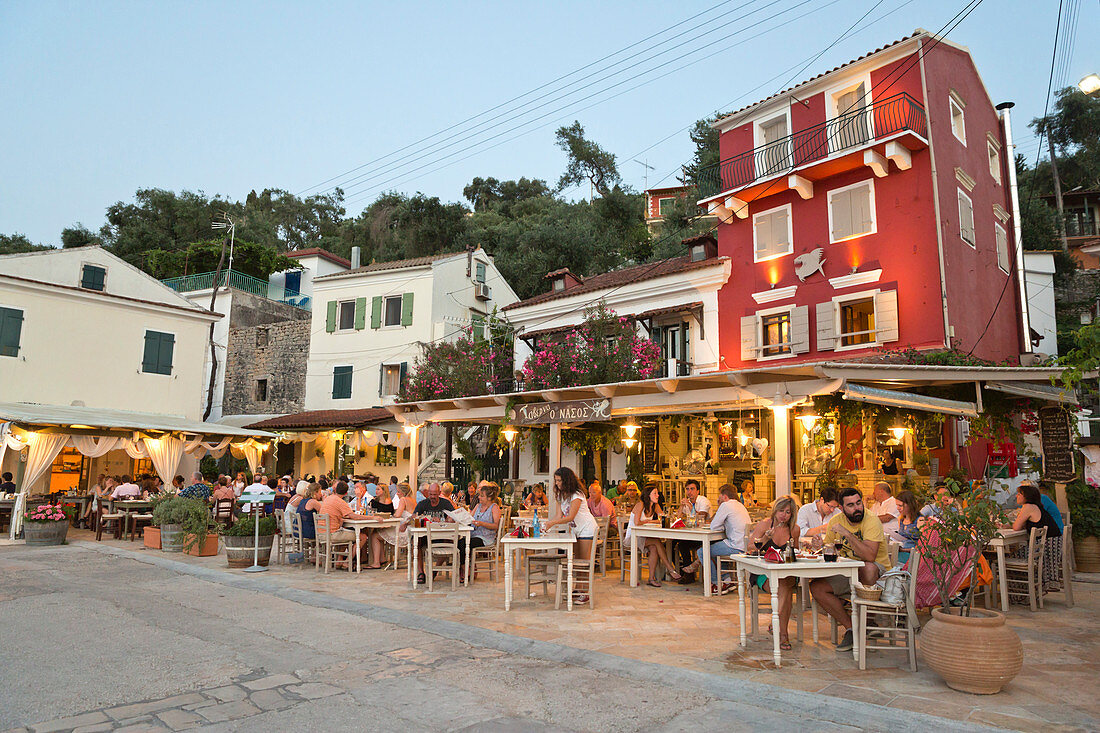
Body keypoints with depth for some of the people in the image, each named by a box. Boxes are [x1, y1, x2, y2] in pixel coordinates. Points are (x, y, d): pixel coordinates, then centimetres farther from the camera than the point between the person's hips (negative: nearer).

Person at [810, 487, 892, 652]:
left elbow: (870, 556, -32)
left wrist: (847, 533, -33)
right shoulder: (836, 521, -1)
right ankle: (850, 627, -3)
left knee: (868, 568, -40)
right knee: (816, 587, -17)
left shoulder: (872, 521, -19)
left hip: (878, 572, -5)